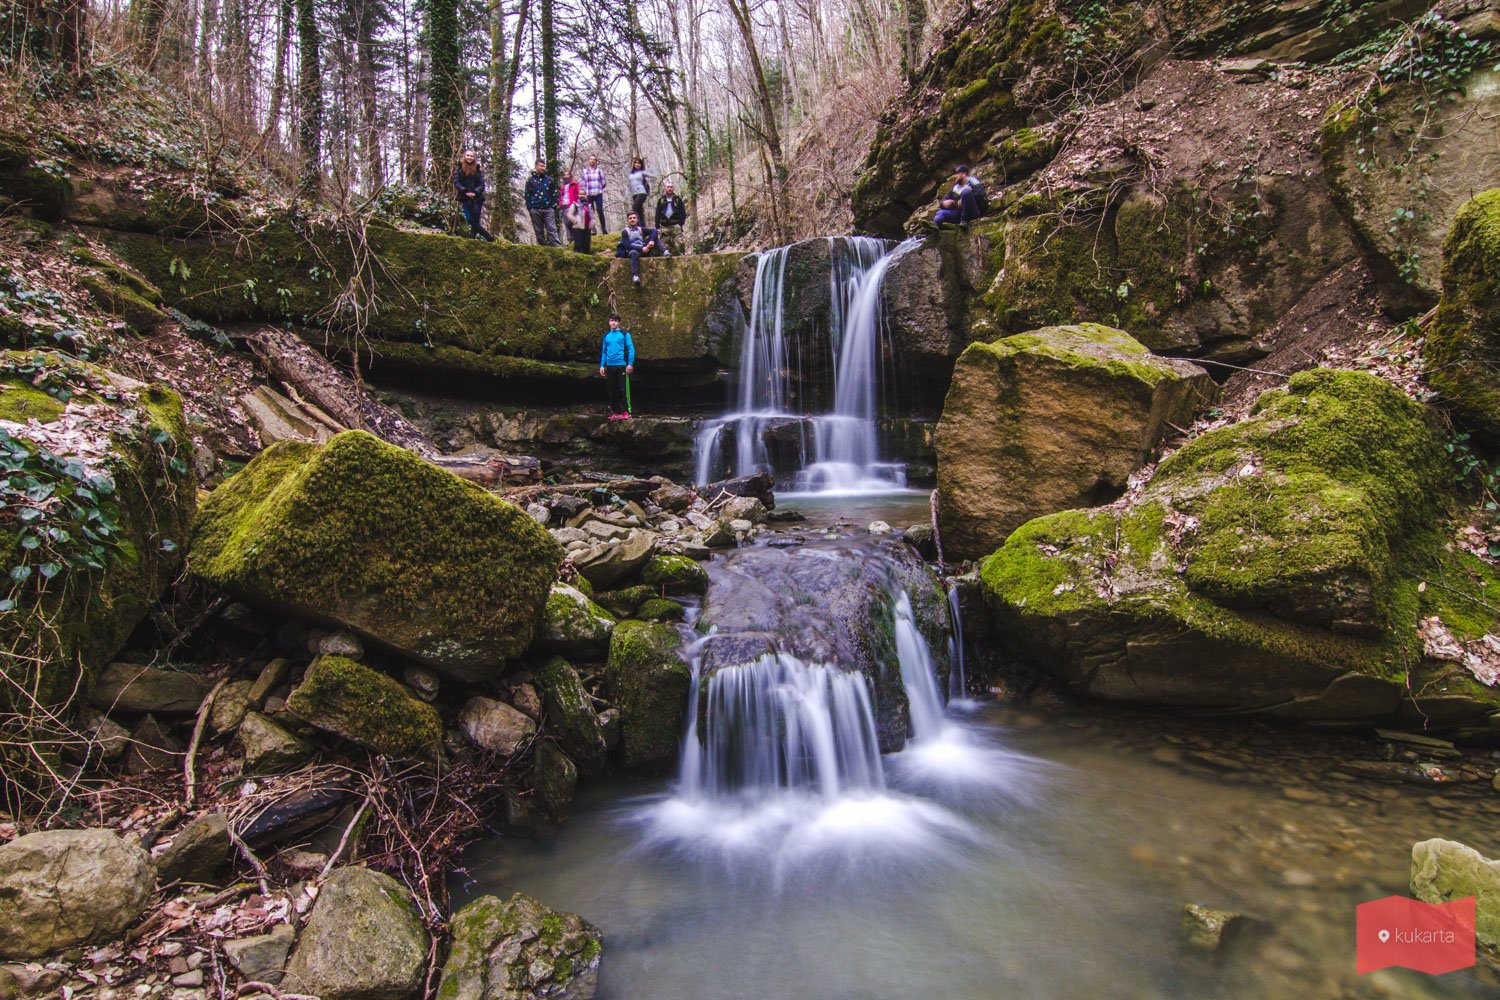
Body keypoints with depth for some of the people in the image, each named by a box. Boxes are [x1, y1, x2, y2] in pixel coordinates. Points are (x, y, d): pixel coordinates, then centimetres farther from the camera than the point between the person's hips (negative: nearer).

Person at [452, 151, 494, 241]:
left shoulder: (478, 170, 11)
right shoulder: (459, 170, 8)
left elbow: (482, 184, 3)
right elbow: (456, 183, 1)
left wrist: (475, 192, -15)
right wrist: (465, 192, -15)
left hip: (477, 198, 1)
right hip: (465, 199, -1)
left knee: (476, 220, -7)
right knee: (471, 220, -11)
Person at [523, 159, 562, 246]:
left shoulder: (550, 180, 12)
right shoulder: (530, 180, 9)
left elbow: (554, 194, 11)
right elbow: (527, 195, 6)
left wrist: (554, 206, 0)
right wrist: (529, 207, -2)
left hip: (548, 209, -1)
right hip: (535, 210, 1)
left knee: (552, 229, -10)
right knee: (539, 231, 3)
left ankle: (558, 247, -19)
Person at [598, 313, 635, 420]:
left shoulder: (624, 334, 0)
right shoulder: (606, 335, 13)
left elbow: (631, 349, -4)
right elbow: (603, 351, 16)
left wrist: (630, 363, -12)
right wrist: (602, 366, 9)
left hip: (621, 365, -5)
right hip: (609, 366, 5)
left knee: (623, 389, -7)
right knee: (612, 390, 6)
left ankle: (625, 412, -5)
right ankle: (615, 412, 11)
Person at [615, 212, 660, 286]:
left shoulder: (641, 229, 17)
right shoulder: (625, 232, 7)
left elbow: (654, 231, 2)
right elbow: (627, 245, -8)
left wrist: (652, 240, -20)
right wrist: (641, 248, -19)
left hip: (644, 251, 4)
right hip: (631, 251, -4)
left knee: (655, 235, -5)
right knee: (634, 253, -42)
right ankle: (635, 275, -58)